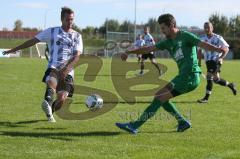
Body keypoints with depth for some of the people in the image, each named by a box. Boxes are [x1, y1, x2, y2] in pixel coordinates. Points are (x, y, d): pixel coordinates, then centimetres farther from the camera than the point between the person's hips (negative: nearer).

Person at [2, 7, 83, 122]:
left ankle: (49, 111, 16)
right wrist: (13, 50, 13)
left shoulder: (77, 36, 12)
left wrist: (67, 69, -17)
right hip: (53, 67, -1)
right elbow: (33, 41, 14)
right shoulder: (52, 31, 11)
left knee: (61, 99, -13)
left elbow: (77, 56, 1)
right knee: (52, 82, -37)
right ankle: (48, 102, -58)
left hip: (68, 71, 1)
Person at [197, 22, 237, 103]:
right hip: (208, 61, 5)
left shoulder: (218, 38, -9)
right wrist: (199, 61, 6)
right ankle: (230, 85, 31)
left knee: (209, 77, -16)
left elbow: (226, 48, -4)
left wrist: (221, 58, -16)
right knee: (216, 79, 5)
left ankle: (206, 98, -12)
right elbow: (200, 50, 15)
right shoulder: (203, 38, 3)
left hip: (216, 61, -5)